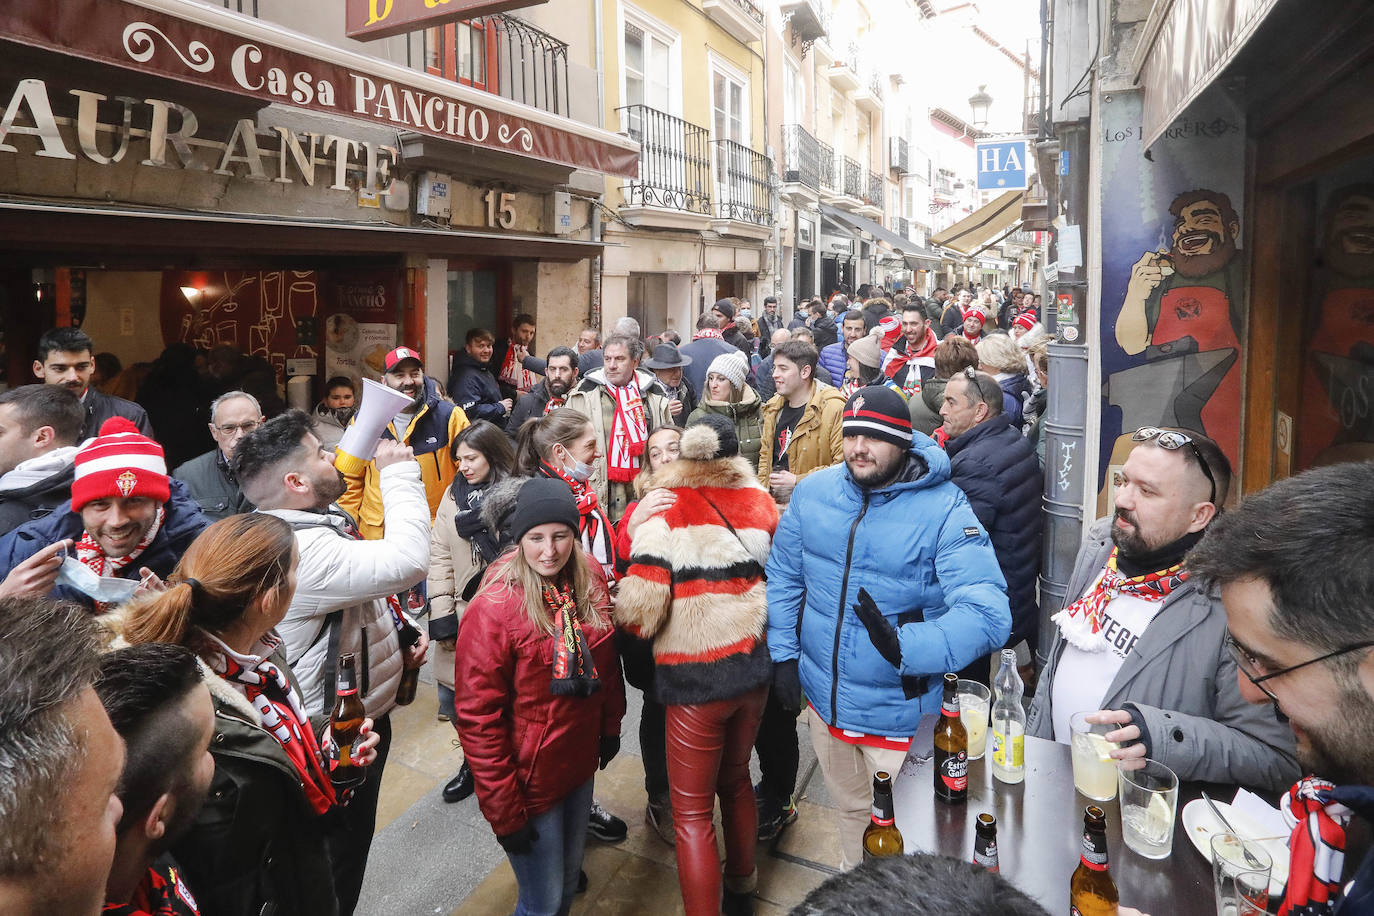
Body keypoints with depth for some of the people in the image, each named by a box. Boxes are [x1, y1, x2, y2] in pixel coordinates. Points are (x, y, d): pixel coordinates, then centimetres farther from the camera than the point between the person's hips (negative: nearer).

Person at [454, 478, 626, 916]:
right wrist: (504, 811, -17)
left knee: (569, 877, 24)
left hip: (580, 763, 6)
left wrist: (610, 726, 13)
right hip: (530, 779, -5)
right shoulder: (492, 608, -24)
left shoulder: (590, 581, -7)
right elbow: (477, 717, -20)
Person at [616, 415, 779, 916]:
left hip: (695, 680, -5)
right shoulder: (761, 503, 2)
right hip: (754, 668, 6)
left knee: (692, 812, 8)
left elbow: (640, 612, -16)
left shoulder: (664, 513, -12)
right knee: (736, 781, 26)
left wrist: (621, 611, 5)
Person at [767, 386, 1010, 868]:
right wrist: (783, 652, 1)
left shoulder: (945, 511, -19)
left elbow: (987, 615, -28)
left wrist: (904, 647, -39)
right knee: (850, 809, 28)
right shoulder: (813, 491, -5)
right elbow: (783, 577, 6)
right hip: (823, 699, 5)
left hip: (899, 714, -4)